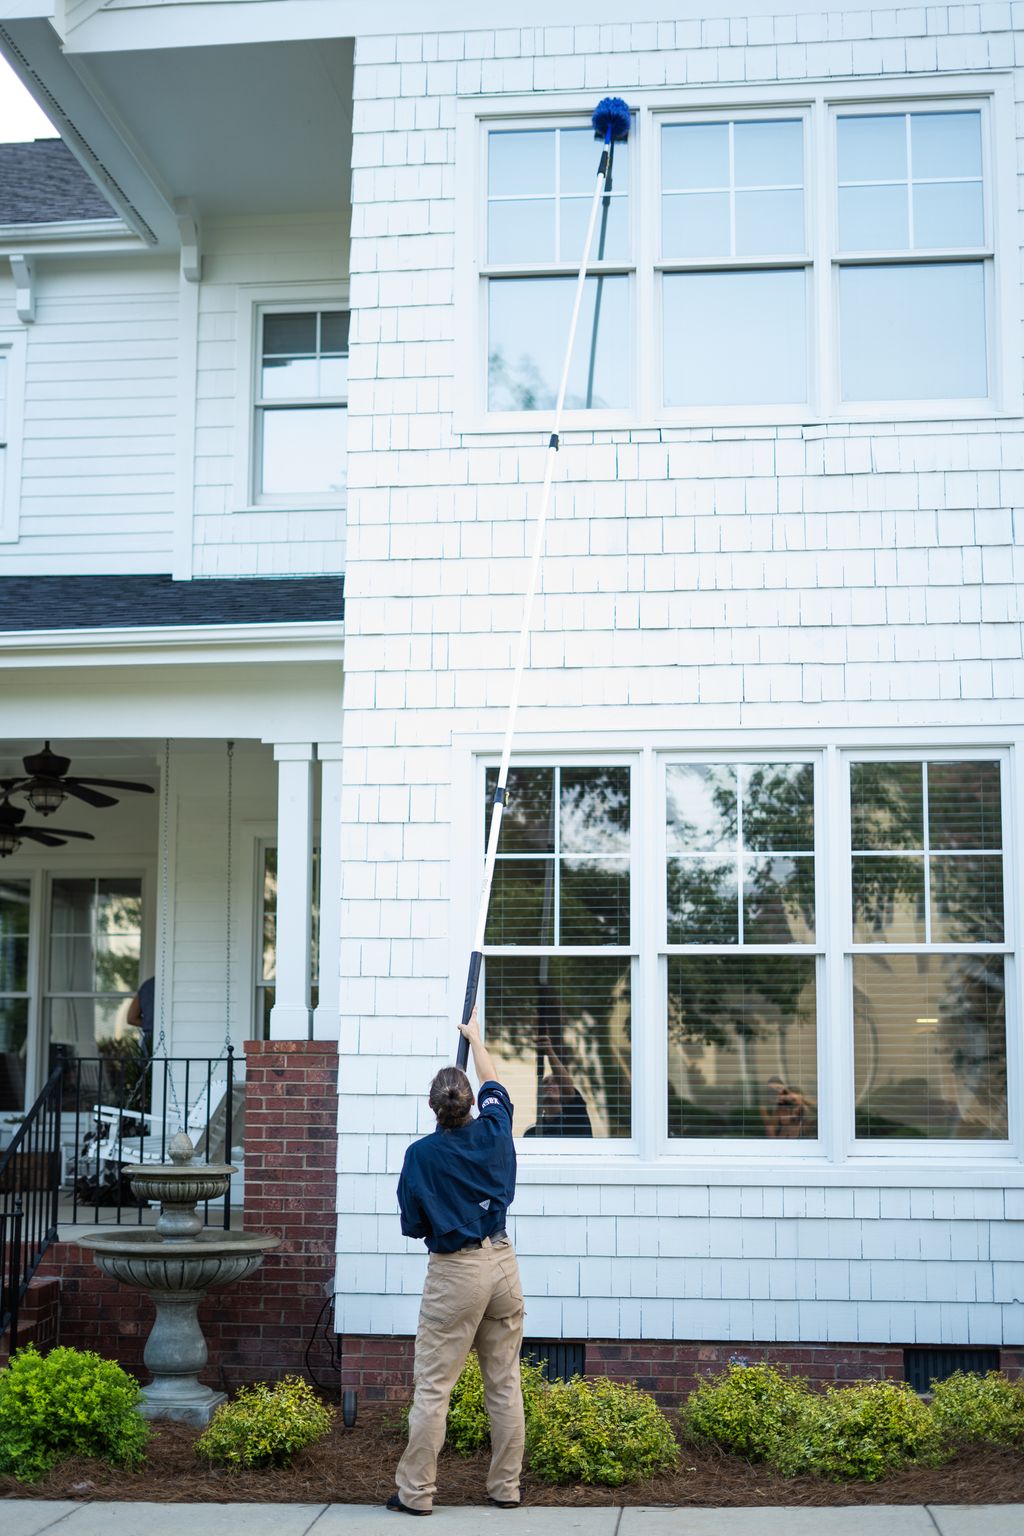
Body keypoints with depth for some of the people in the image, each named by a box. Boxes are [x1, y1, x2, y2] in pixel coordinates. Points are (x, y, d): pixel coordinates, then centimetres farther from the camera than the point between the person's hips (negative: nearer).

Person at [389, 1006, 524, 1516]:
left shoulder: (421, 1155, -11)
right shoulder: (493, 1132, -2)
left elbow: (412, 1225, -3)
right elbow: (493, 1083, 20)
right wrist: (475, 1037, 35)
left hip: (455, 1273, -4)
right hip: (503, 1264, 4)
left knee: (432, 1387, 2)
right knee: (504, 1383, 11)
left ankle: (415, 1491, 6)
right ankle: (506, 1488, 17)